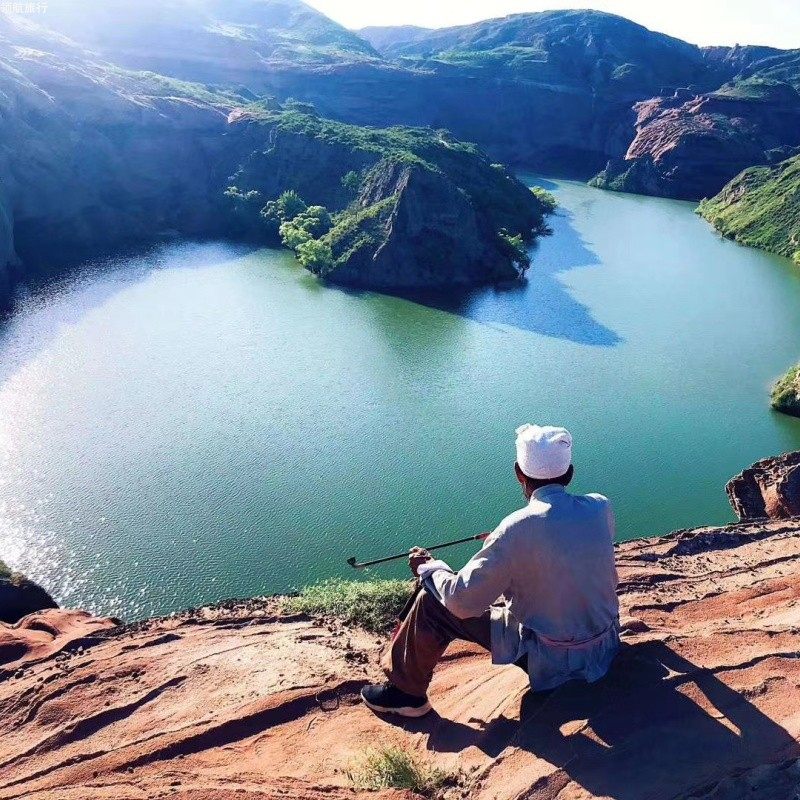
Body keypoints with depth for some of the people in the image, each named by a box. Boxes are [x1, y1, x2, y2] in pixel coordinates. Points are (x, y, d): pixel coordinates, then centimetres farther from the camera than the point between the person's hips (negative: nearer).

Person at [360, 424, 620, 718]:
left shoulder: (517, 530, -25)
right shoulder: (601, 508, -9)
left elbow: (462, 602, -20)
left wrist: (428, 567, -1)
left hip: (550, 661, -6)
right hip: (606, 646, 6)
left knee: (431, 604, 2)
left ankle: (406, 691, 19)